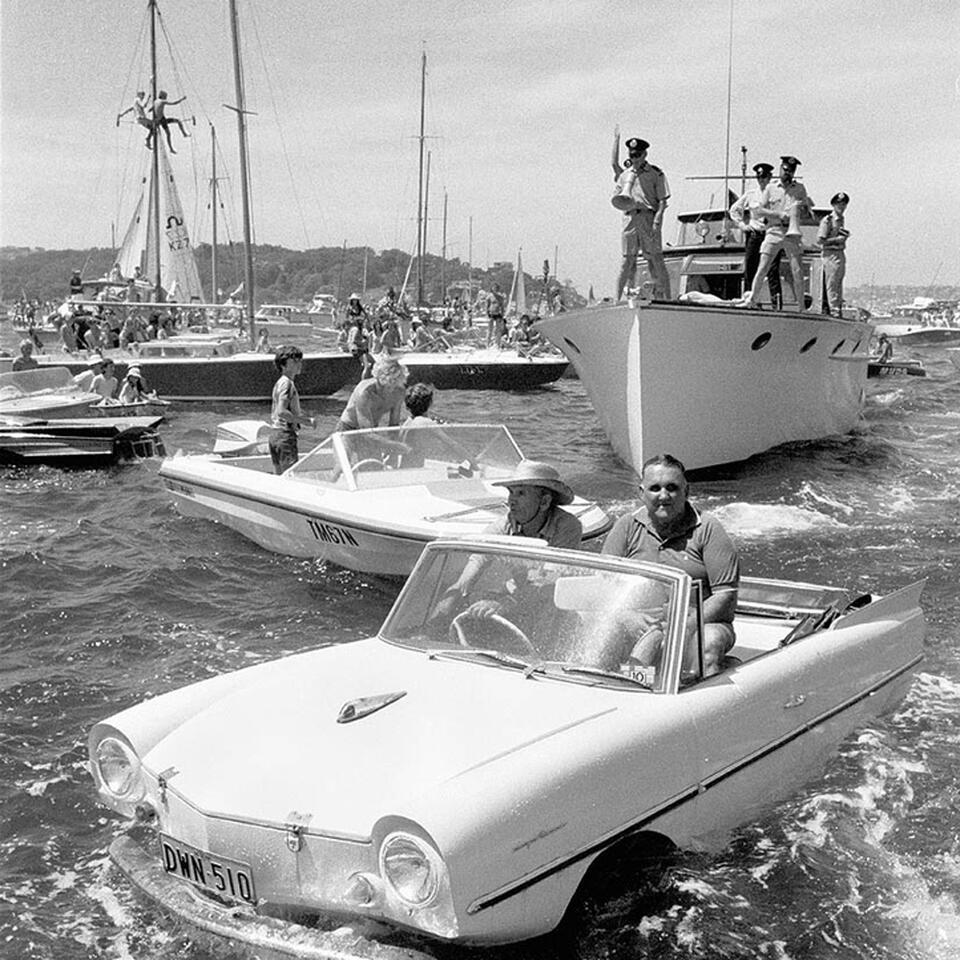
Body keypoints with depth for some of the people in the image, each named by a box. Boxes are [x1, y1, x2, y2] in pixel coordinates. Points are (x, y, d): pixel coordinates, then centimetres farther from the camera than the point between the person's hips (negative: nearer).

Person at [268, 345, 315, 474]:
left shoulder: (279, 382, 15)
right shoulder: (287, 383, -14)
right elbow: (282, 411, -23)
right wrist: (307, 421, -19)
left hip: (274, 434, 10)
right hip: (286, 434, -10)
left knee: (278, 476, 13)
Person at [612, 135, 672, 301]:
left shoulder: (656, 174, 3)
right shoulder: (624, 175, 17)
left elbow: (662, 200, -2)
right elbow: (617, 198, 20)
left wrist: (657, 222, -15)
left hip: (649, 217, -4)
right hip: (630, 218, 4)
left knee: (656, 260, -6)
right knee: (627, 261, 3)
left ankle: (665, 298, -4)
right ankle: (619, 299, 6)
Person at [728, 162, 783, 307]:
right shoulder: (751, 192, 11)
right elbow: (734, 210, 20)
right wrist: (742, 224, 11)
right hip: (754, 234, 4)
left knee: (772, 270, -11)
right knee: (749, 269, 3)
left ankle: (777, 303, -14)